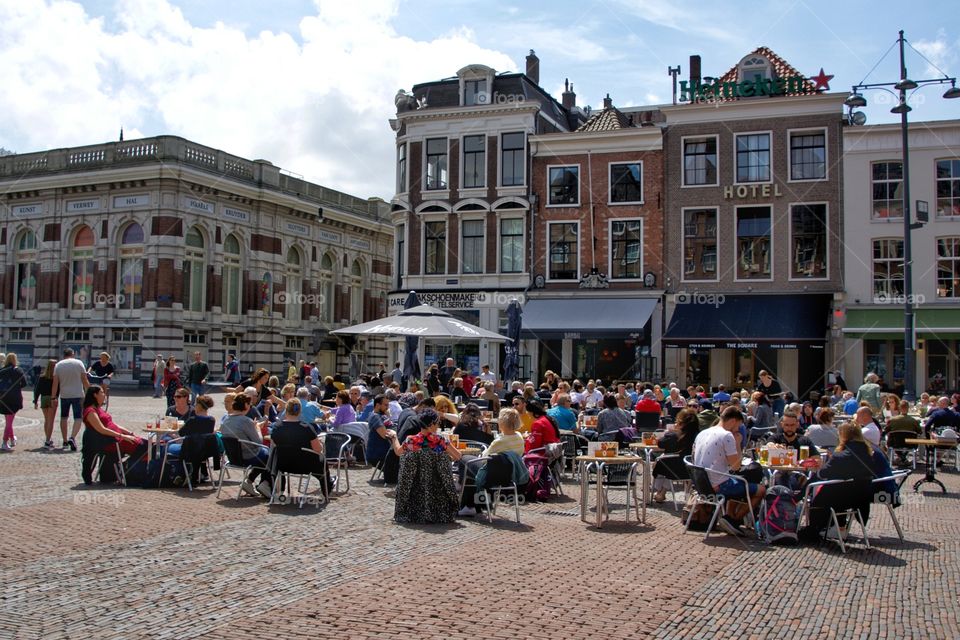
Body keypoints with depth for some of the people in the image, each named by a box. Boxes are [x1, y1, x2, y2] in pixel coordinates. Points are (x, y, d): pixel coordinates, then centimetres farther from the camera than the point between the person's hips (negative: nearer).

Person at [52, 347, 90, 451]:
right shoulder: (79, 363, -2)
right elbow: (85, 380, -3)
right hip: (78, 395, -2)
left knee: (63, 417, 16)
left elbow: (55, 383, -2)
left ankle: (65, 441, 20)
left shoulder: (58, 365, 2)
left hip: (64, 395, 2)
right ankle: (72, 437, -21)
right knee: (78, 417, 0)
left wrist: (53, 397, 3)